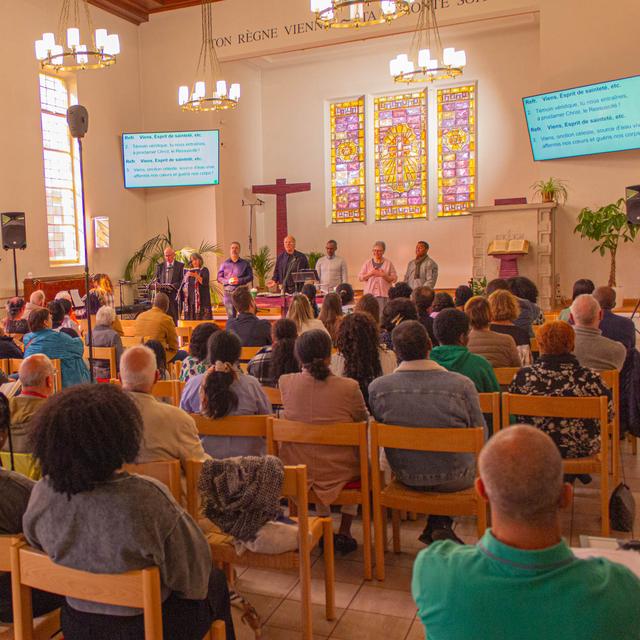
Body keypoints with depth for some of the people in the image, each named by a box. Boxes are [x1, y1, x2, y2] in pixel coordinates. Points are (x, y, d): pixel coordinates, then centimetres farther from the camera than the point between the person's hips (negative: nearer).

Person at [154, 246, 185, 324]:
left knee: (174, 319, -3)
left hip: (175, 295, -2)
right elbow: (157, 280, 14)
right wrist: (160, 286, -8)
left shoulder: (180, 266, 5)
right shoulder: (160, 266, 14)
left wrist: (173, 286, -18)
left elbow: (183, 280, -2)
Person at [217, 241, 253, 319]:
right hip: (229, 292, 1)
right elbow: (219, 277, 9)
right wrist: (228, 281, -9)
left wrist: (239, 280, -12)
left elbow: (250, 276, 2)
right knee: (231, 316, 1)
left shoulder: (245, 263, 9)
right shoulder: (224, 264, 13)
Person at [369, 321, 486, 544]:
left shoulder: (377, 387, -15)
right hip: (454, 479, -3)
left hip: (406, 477, 3)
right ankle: (440, 525, 24)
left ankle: (435, 529, 27)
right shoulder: (462, 385, -20)